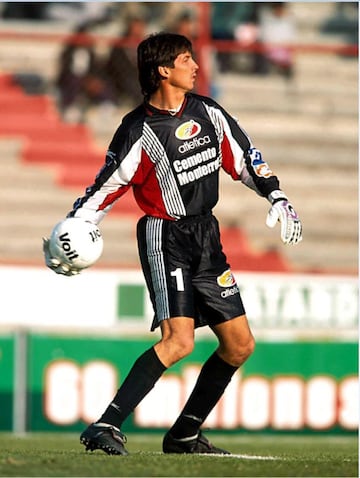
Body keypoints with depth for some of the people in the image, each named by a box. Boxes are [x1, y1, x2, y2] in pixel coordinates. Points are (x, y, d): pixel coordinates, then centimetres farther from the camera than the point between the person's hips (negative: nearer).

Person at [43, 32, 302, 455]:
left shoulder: (206, 112, 5)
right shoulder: (139, 131, -13)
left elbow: (244, 156, 17)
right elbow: (105, 188, -10)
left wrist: (276, 196, 9)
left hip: (206, 236, 7)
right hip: (165, 239, -7)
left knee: (239, 345, 6)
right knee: (178, 340, -24)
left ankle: (184, 436, 15)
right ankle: (105, 428, -25)